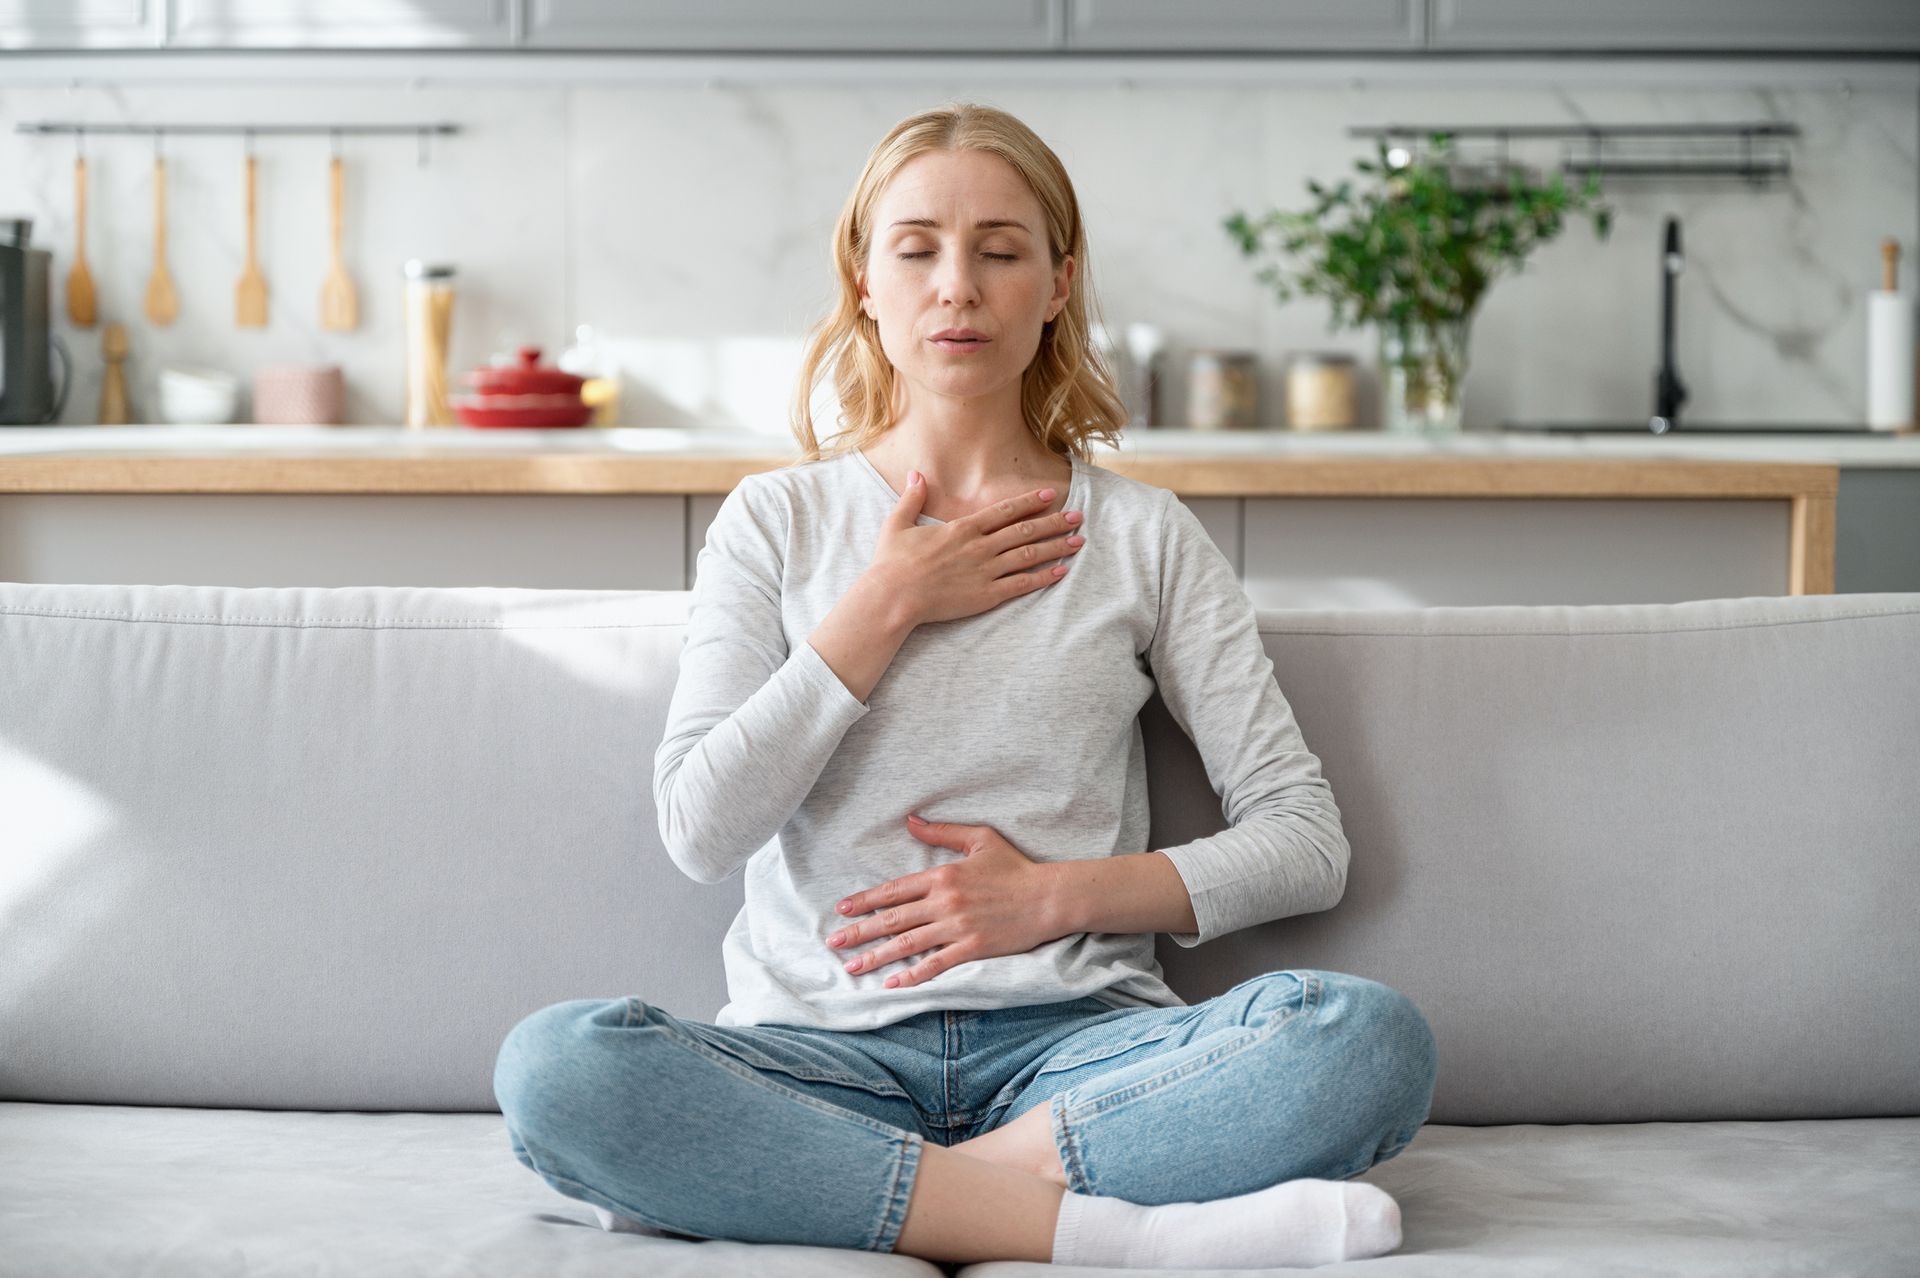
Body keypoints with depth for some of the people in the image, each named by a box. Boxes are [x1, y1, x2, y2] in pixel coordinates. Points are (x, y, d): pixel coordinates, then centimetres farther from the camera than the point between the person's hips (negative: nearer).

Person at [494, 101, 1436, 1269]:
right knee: (555, 1065, -32)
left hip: (1075, 1044, 0)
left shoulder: (1144, 536, 12)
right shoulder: (778, 521, 13)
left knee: (1374, 1037, -29)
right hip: (822, 1050, 0)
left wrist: (1058, 893, -4)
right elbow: (702, 830, -1)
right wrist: (886, 604, -2)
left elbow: (1307, 843, 8)